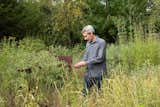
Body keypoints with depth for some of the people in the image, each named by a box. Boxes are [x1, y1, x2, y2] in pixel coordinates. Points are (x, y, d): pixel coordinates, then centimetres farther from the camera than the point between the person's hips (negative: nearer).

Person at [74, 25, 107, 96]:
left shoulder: (101, 42, -10)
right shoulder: (88, 43, 11)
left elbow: (100, 58, -17)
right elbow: (85, 56, 13)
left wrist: (86, 62, -16)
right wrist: (81, 63, -8)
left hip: (98, 74, -6)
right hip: (88, 73, 6)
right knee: (84, 92, 8)